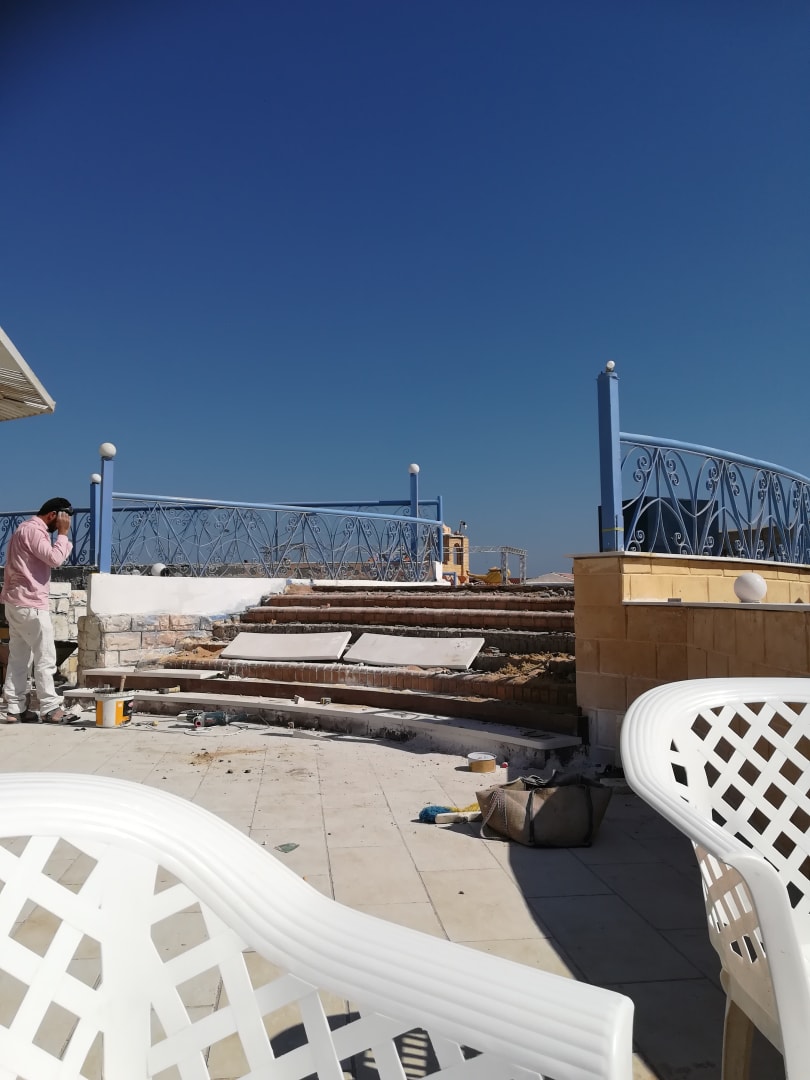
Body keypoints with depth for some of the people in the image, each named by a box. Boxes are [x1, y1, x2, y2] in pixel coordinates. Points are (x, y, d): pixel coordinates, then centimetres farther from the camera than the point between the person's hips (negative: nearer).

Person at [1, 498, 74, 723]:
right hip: (30, 604, -10)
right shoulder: (33, 529, -13)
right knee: (45, 657, -5)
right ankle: (50, 708, -1)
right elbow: (55, 559, -19)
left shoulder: (26, 528, 19)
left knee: (19, 657, 9)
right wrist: (62, 534, -11)